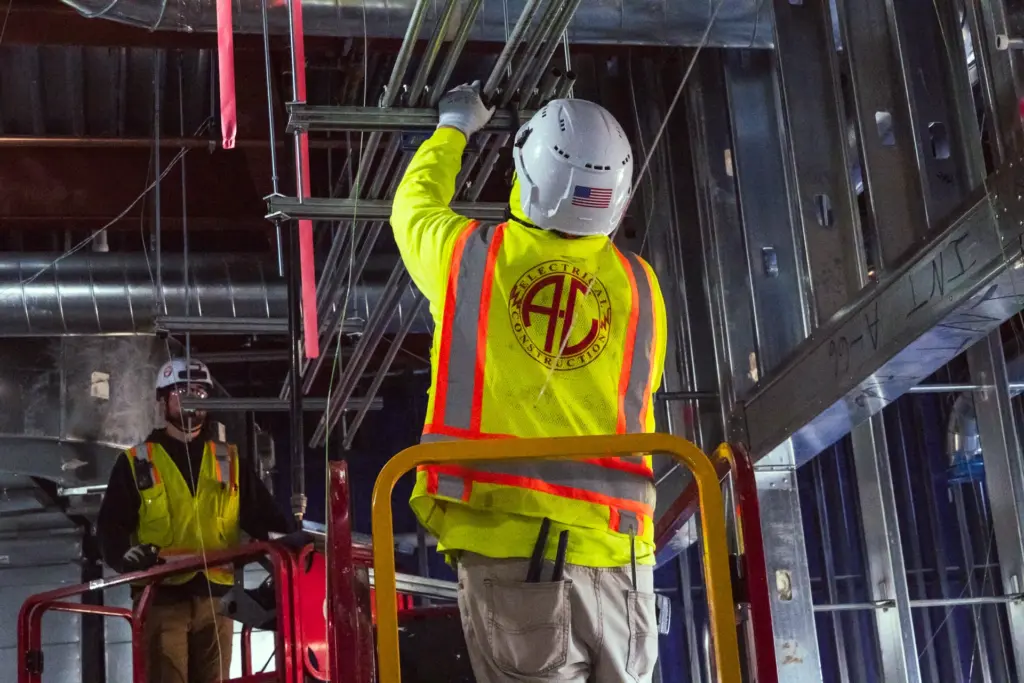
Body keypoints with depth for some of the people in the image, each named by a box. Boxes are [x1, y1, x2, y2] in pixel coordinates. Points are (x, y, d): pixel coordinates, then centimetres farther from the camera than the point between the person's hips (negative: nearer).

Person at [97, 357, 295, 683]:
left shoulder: (230, 461, 15)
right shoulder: (136, 463, 7)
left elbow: (261, 514, 11)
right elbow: (111, 524, 2)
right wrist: (126, 555, -20)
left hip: (216, 595, 3)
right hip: (162, 596, -3)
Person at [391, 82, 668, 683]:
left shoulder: (472, 256, 2)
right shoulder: (640, 286, 6)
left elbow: (414, 205, 24)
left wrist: (453, 129, 40)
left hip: (505, 541, -1)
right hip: (612, 549, 2)